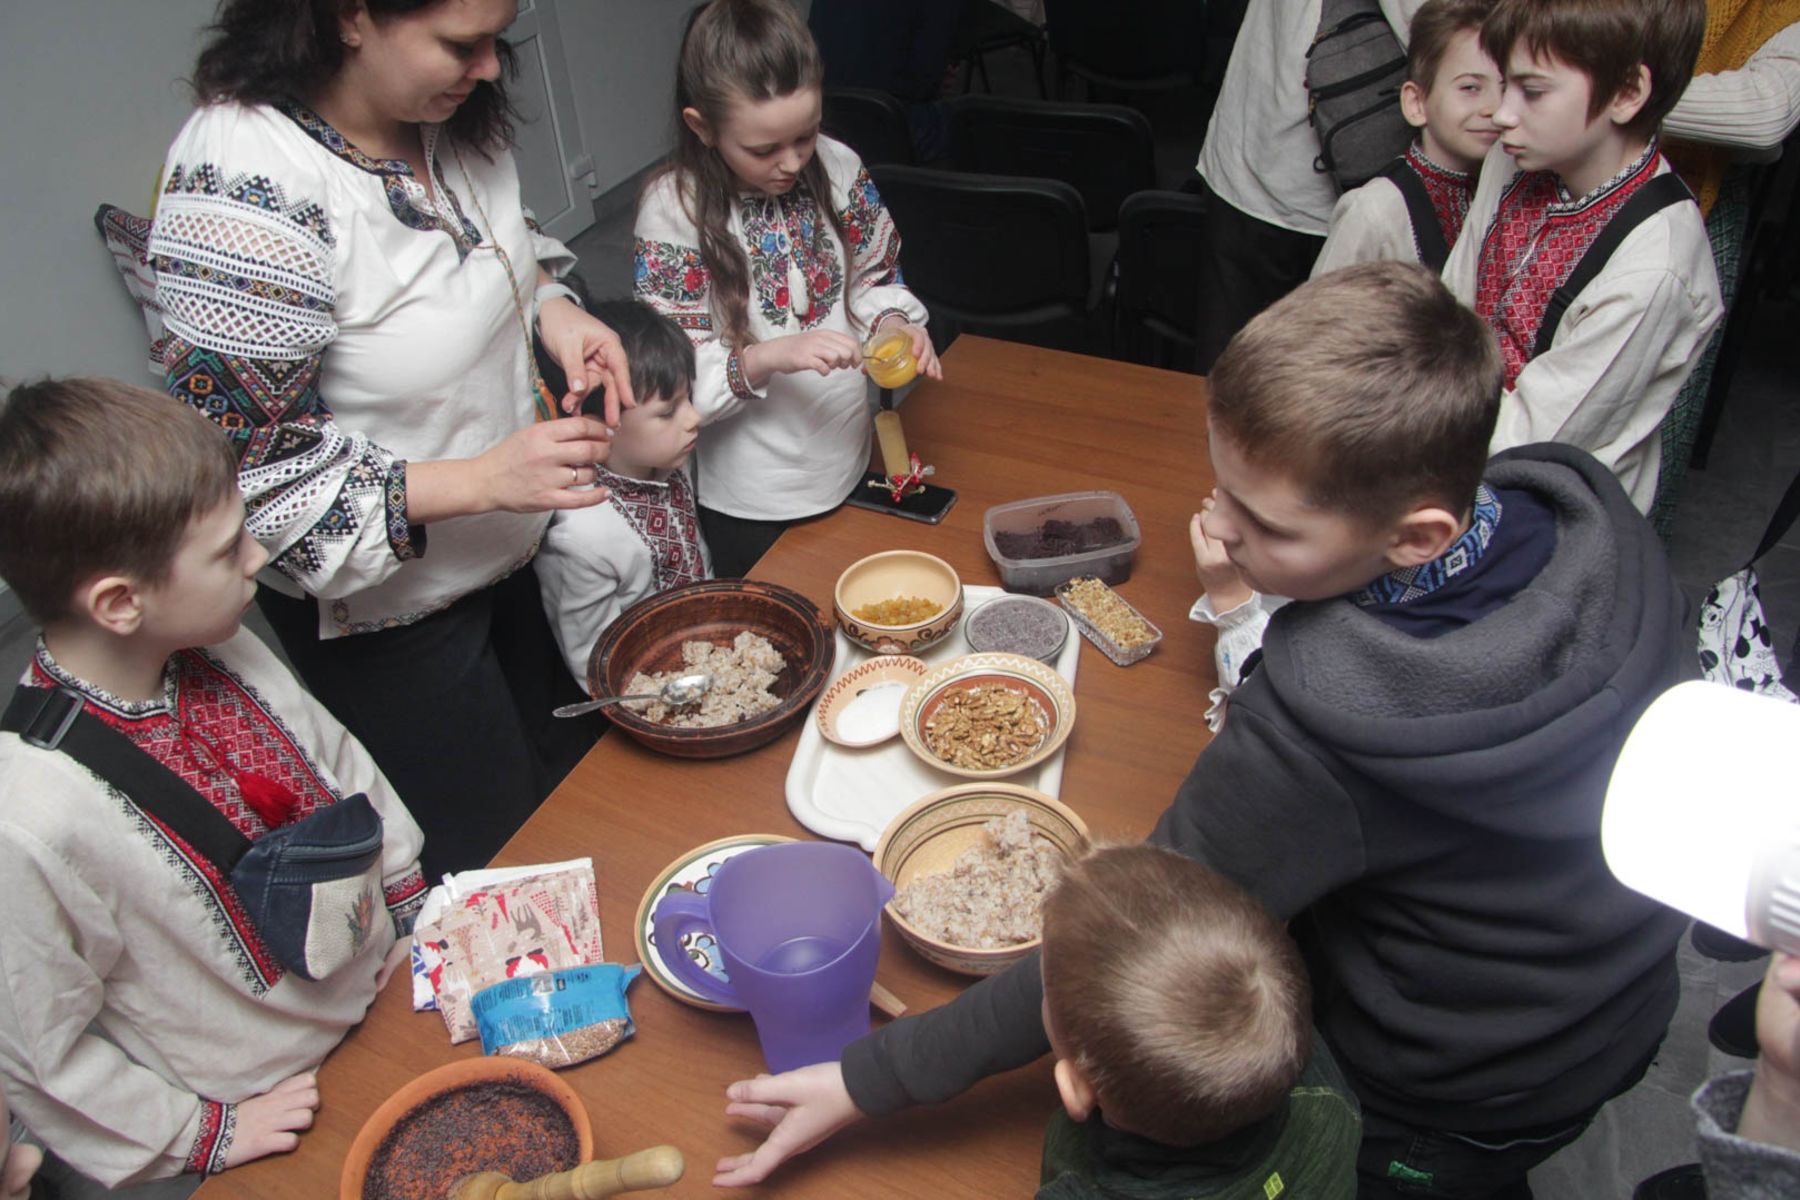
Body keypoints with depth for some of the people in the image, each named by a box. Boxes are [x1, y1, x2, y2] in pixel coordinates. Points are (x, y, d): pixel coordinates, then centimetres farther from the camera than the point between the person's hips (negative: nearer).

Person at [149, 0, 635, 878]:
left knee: (577, 758, 28)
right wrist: (479, 479, -33)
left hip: (512, 539, 8)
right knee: (489, 849, 13)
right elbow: (245, 473, -27)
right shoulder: (242, 189, -32)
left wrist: (550, 305, -10)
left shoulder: (449, 115, -9)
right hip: (386, 604, -8)